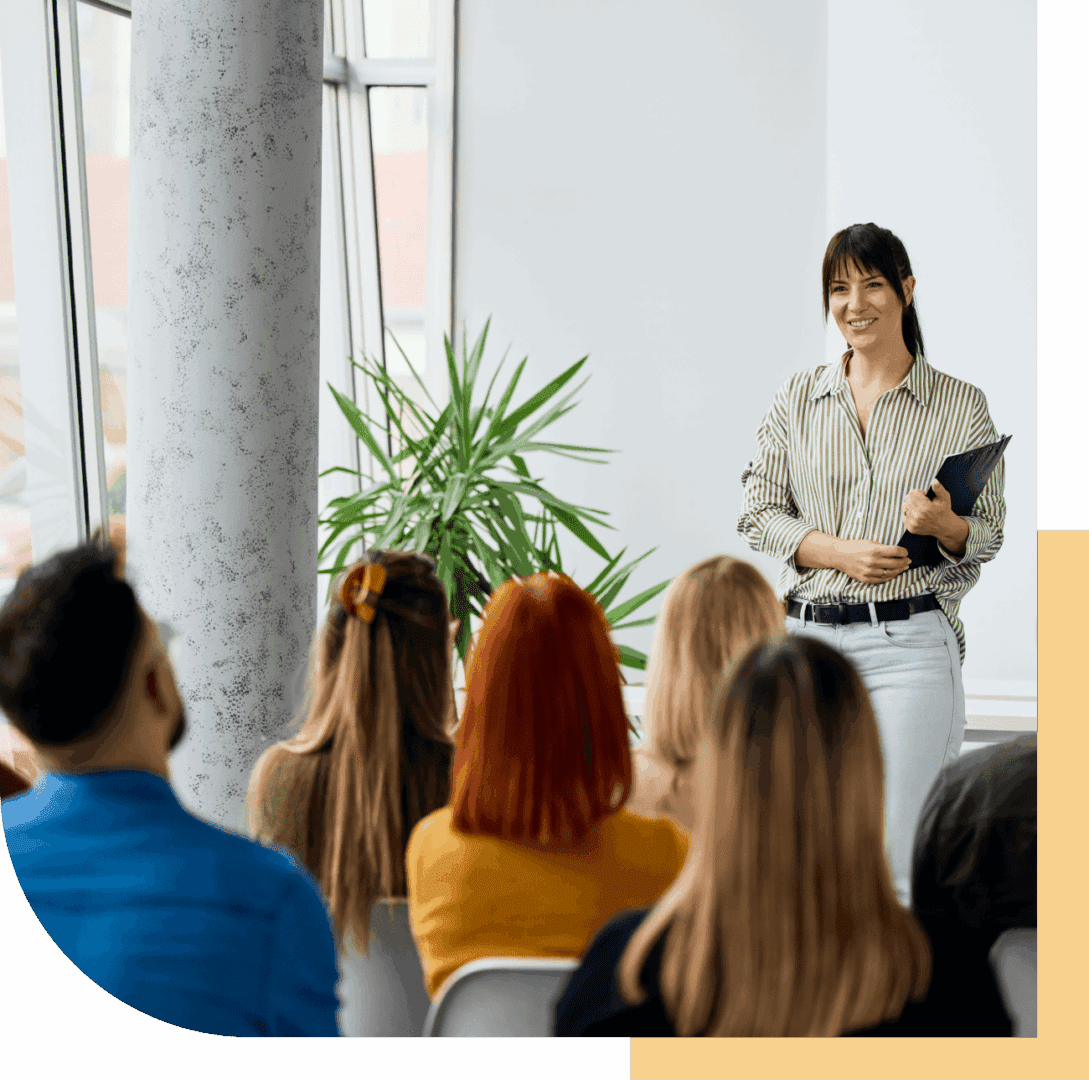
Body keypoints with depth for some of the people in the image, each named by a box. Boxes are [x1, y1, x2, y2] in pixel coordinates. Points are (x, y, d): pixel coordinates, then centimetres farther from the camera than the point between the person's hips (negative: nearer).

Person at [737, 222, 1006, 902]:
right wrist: (838, 552, -9)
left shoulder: (961, 406, 4)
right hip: (807, 638, 3)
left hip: (910, 646, -3)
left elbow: (988, 534, 7)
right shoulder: (799, 399, 10)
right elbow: (759, 513, 8)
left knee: (895, 863, -9)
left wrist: (943, 524, -16)